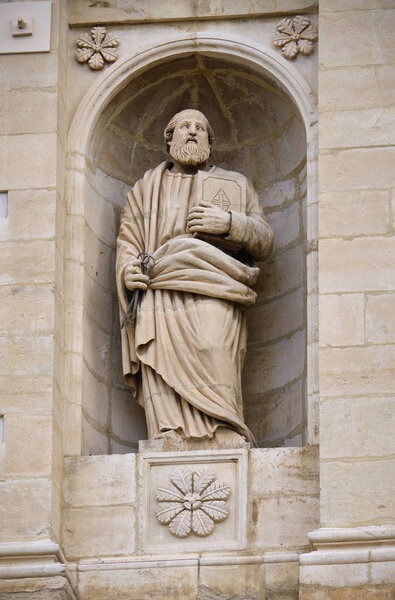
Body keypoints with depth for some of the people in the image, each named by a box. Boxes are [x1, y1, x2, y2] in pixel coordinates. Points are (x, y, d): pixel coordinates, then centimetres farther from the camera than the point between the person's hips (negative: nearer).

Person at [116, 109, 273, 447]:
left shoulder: (234, 184, 25)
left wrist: (230, 223, -4)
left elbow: (265, 242, 16)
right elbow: (128, 239, 20)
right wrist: (128, 270, -3)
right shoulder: (146, 189, 29)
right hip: (159, 302, 1)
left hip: (212, 300, -1)